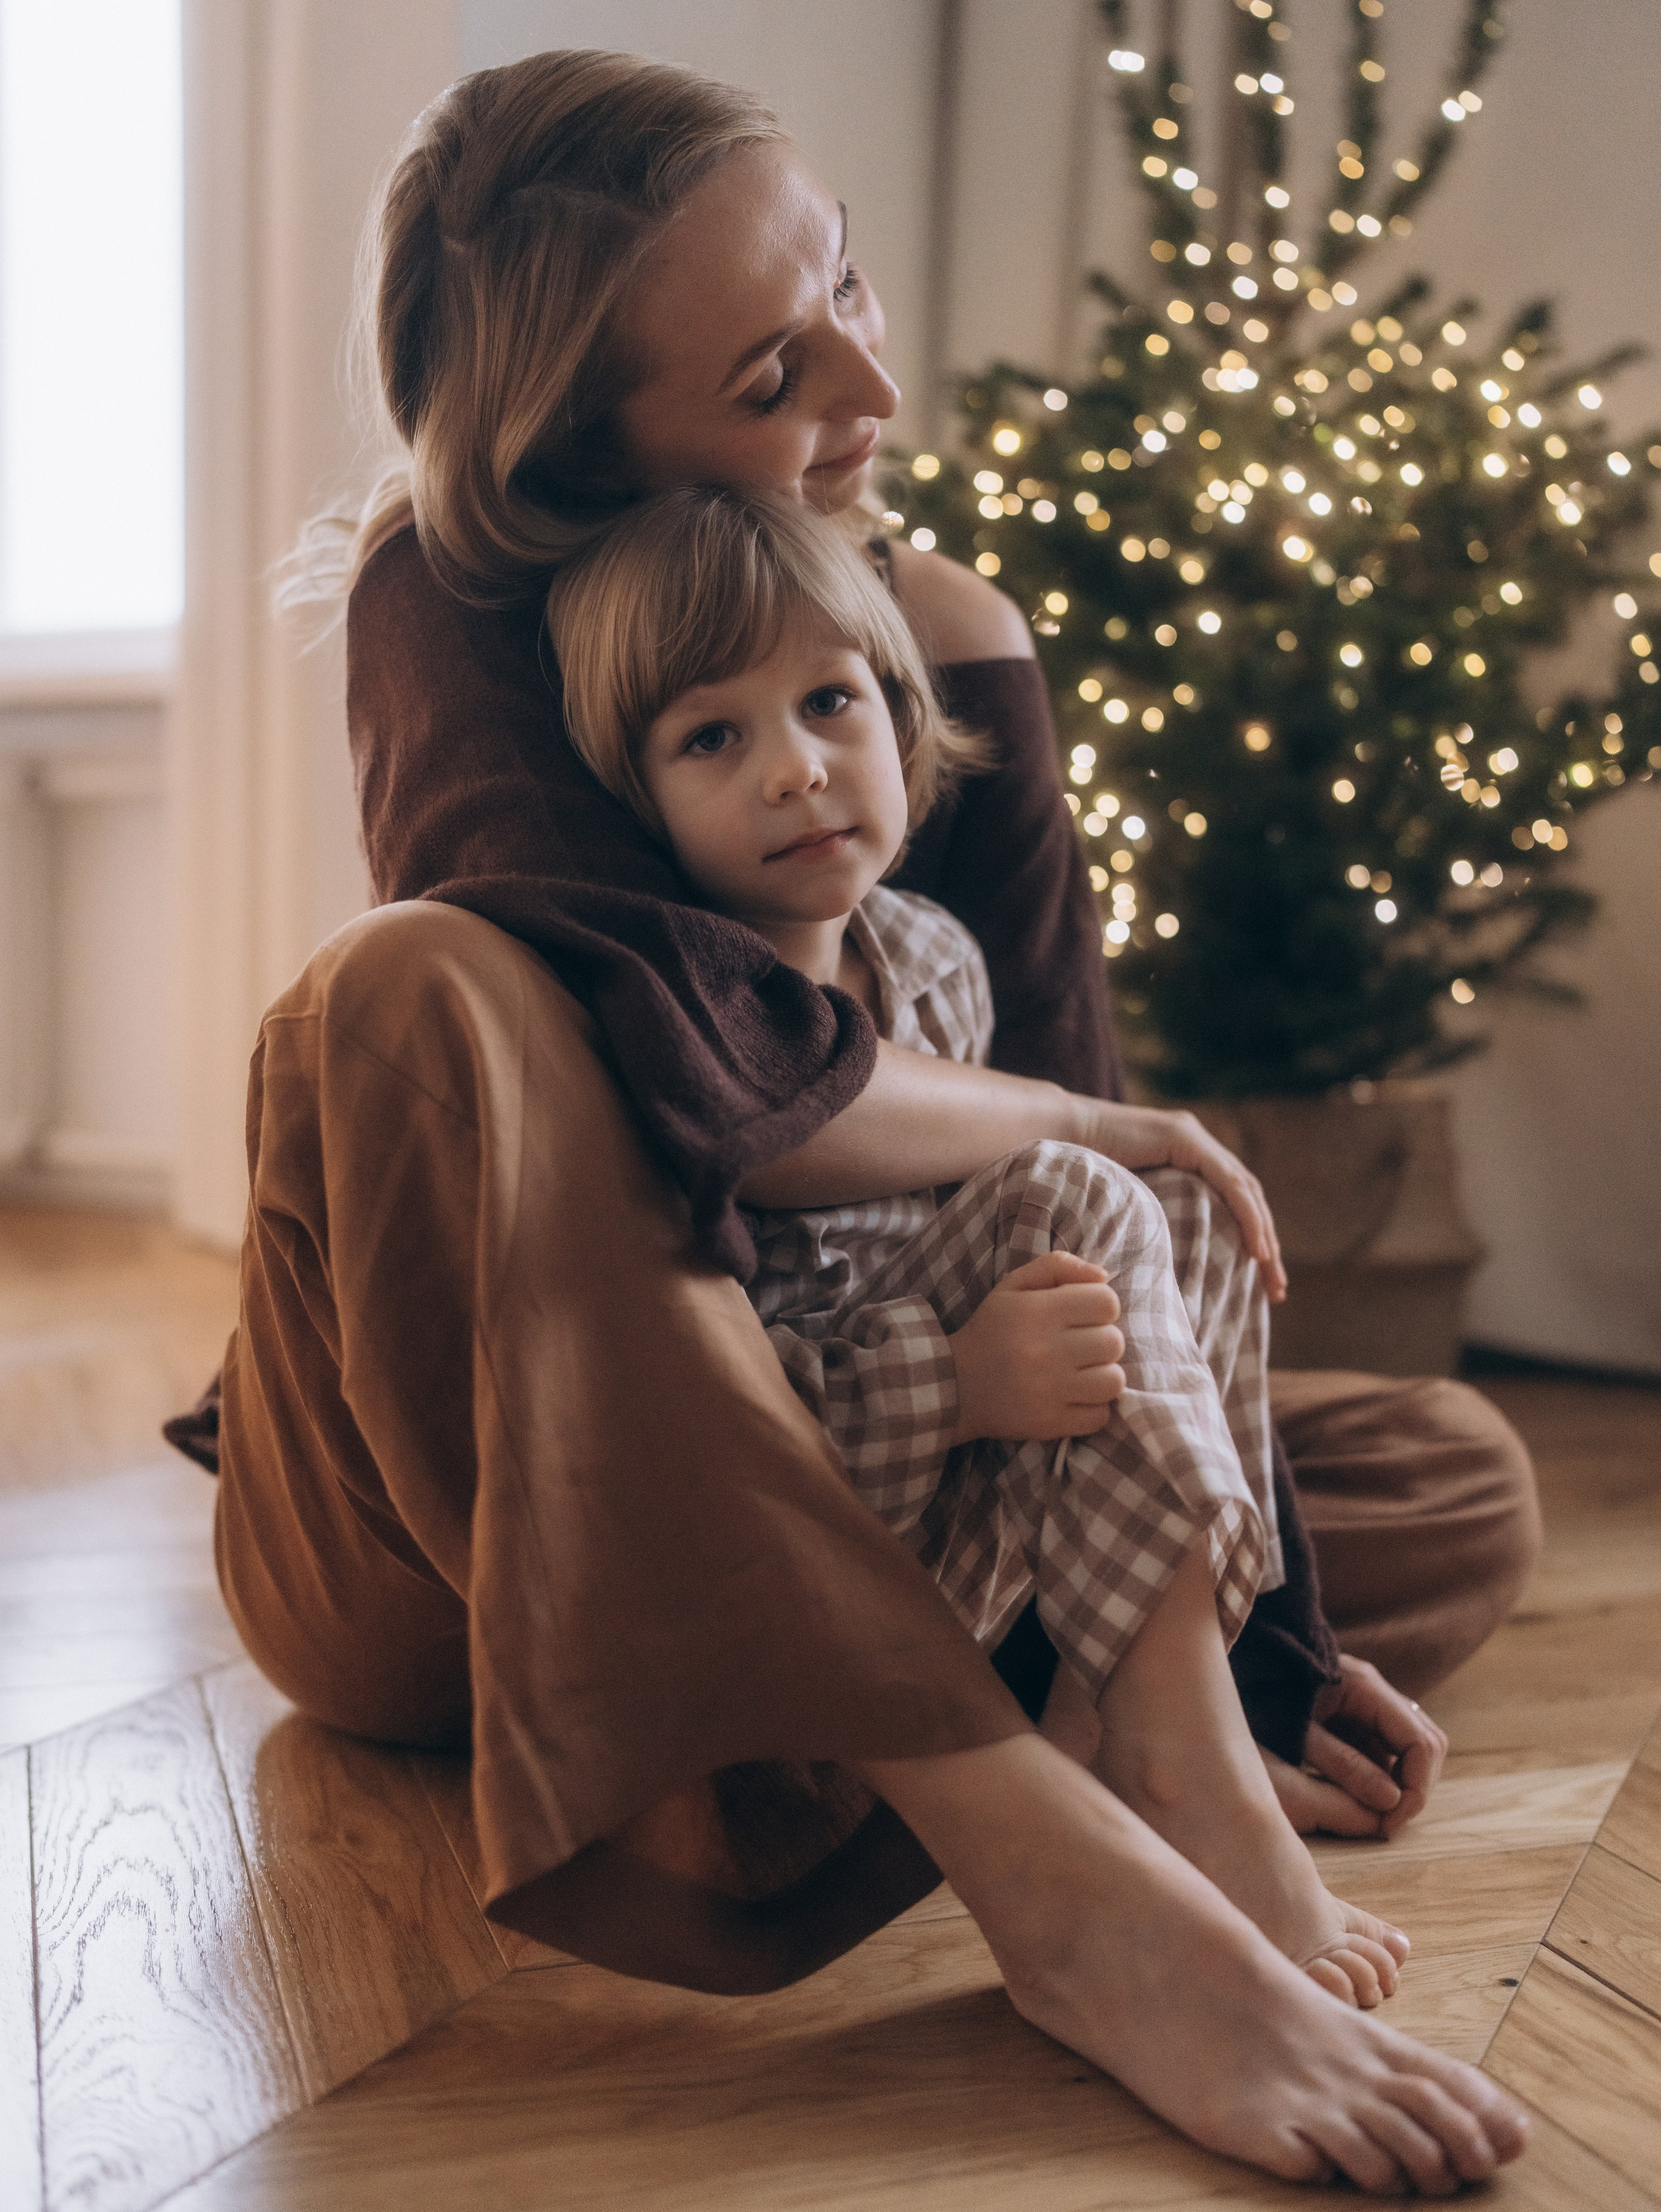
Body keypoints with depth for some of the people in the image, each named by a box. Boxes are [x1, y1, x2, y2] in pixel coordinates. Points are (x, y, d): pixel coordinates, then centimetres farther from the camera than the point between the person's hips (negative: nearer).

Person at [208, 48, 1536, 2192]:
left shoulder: (952, 645, -1)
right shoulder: (441, 603, -14)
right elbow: (675, 1051, -35)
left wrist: (1227, 1644, -13)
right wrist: (1079, 1123, -20)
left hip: (853, 1494, 5)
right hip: (426, 1517, -4)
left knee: (1456, 1483, -4)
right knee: (416, 993, -35)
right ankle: (1054, 1873, -40)